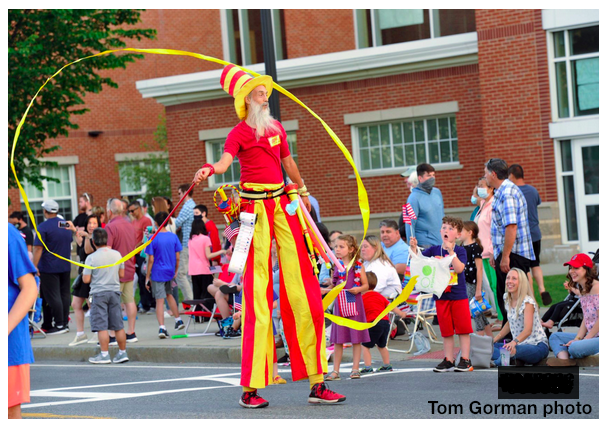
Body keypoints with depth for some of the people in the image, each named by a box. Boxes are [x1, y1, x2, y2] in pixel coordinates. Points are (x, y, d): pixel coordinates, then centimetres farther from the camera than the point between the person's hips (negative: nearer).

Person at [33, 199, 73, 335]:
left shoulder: (43, 227, -13)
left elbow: (38, 248, -17)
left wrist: (34, 266, -15)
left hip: (49, 268, -7)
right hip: (65, 266, 7)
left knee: (52, 297, -4)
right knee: (64, 295, 11)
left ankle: (59, 325, -5)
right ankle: (65, 323, 14)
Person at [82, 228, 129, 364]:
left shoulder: (91, 258, -11)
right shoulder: (117, 254, 2)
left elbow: (86, 279, -10)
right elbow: (121, 274, 11)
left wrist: (84, 273, 10)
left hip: (99, 293, -4)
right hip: (115, 291, 4)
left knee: (101, 326, -2)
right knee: (118, 325, 9)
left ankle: (104, 355, -3)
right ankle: (123, 353, 14)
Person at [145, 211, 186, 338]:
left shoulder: (153, 239, -12)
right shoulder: (173, 237, -1)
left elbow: (151, 260, -11)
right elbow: (177, 258, 3)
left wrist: (147, 277, -5)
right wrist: (176, 272, 18)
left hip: (157, 274, -4)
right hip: (170, 272, 4)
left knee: (159, 300, -4)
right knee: (169, 295, 25)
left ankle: (161, 327, -11)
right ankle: (178, 320, 30)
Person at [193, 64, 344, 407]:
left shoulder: (277, 128, 14)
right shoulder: (240, 133, -4)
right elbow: (226, 160, -23)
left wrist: (303, 190, 41)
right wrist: (209, 170, -43)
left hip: (282, 205, 6)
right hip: (255, 207, -6)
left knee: (303, 290, 3)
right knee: (258, 292, -9)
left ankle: (317, 384, 8)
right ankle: (251, 388, -6)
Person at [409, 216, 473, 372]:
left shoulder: (460, 251, -4)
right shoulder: (434, 250, 5)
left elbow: (459, 268, -20)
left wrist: (451, 251, -25)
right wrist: (413, 248, -15)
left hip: (459, 296, -3)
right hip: (441, 296, 3)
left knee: (463, 328, 1)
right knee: (446, 330, 8)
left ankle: (465, 360, 7)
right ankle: (449, 360, 15)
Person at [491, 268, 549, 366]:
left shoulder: (527, 302, -16)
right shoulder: (508, 299, 6)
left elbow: (528, 330, -29)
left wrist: (514, 342, -48)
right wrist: (494, 340, 11)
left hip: (537, 346, -8)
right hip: (519, 344, 8)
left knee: (514, 350, -40)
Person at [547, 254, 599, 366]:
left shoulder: (597, 287, -14)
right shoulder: (582, 290, 15)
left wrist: (586, 339, -13)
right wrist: (577, 339, 0)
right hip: (591, 335, 11)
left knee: (575, 348, -35)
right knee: (555, 337, 8)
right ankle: (564, 363, -19)